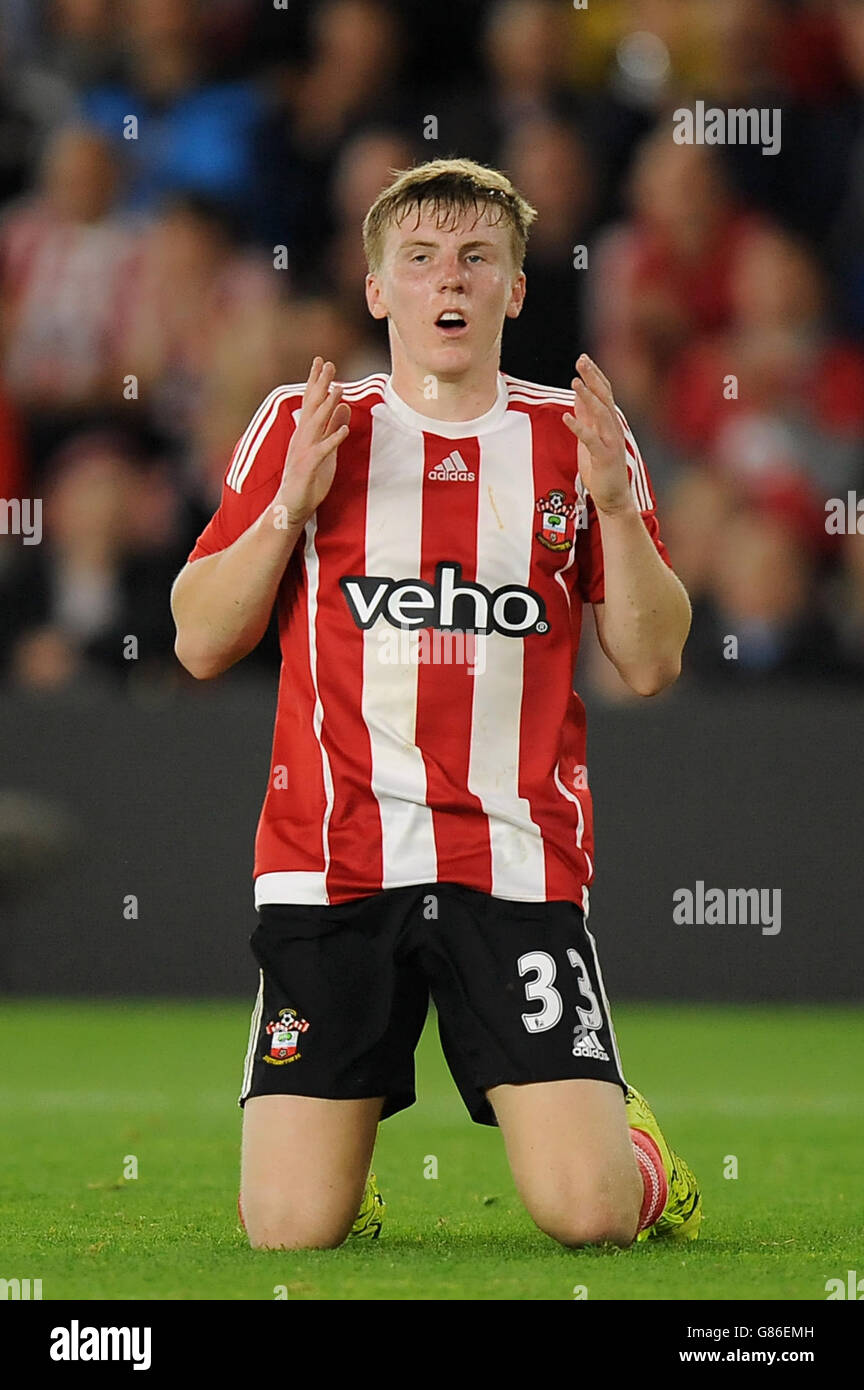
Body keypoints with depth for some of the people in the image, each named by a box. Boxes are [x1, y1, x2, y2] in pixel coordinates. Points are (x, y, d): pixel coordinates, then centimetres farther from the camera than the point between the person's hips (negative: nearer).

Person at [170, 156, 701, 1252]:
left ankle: (637, 1153, 22)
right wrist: (290, 504, -9)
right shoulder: (302, 426, 7)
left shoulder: (576, 440, 9)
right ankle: (343, 1139, 26)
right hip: (329, 863, 0)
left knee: (586, 1211, -14)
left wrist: (615, 506, -8)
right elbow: (201, 645, 5)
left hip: (521, 864, 0)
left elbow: (651, 664, 7)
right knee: (292, 1229, -9)